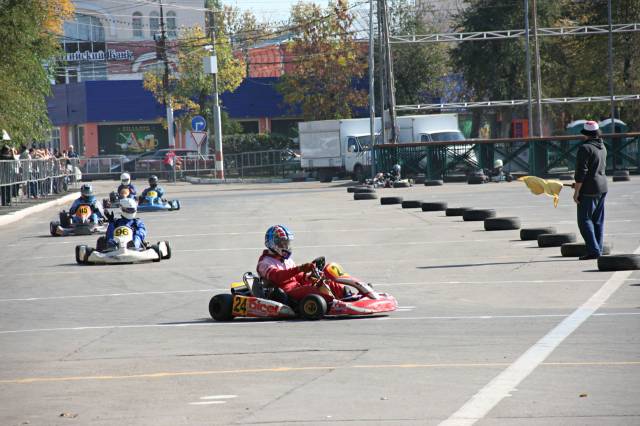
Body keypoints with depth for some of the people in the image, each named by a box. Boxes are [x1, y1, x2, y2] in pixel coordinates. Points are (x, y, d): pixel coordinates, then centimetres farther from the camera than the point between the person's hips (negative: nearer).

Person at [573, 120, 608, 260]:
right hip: (602, 188, 8)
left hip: (588, 190, -8)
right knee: (598, 221, 12)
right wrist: (579, 184, 28)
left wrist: (576, 192, -14)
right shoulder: (602, 147, 11)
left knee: (584, 220, -5)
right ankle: (598, 251, 13)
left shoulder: (585, 148, -16)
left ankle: (593, 250, -13)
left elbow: (581, 172, -20)